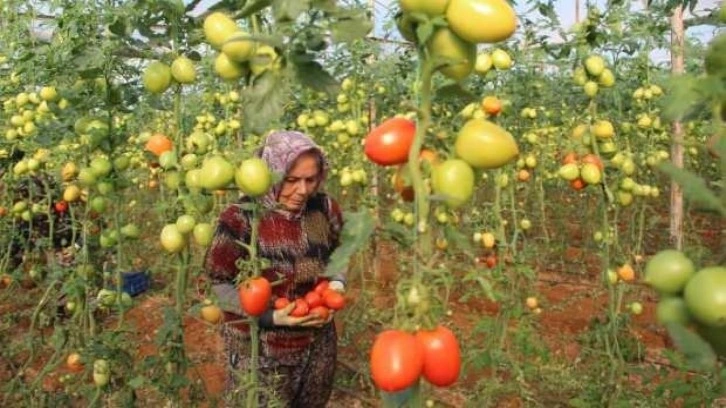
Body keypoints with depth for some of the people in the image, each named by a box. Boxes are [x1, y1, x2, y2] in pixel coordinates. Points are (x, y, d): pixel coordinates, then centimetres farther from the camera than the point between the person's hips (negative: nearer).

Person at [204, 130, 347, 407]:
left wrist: (336, 283, -9)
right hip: (260, 349, -4)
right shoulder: (240, 219, -19)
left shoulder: (325, 210, -6)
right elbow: (218, 283, -12)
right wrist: (269, 316, -22)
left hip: (317, 344, 5)